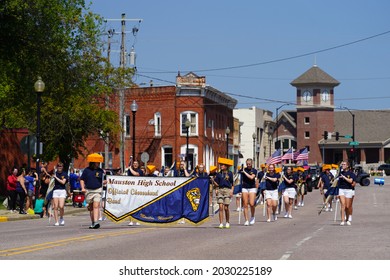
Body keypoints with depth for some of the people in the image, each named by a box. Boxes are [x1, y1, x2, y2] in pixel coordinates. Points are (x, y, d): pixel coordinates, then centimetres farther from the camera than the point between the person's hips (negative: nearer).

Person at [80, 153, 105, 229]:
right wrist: (83, 188, -5)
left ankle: (96, 222, -22)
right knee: (91, 208, 10)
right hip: (88, 191, 1)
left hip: (98, 190, -1)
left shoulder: (100, 171, 4)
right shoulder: (87, 170, 3)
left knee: (96, 206, -15)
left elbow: (102, 182, 9)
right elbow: (82, 180, 7)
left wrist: (105, 182, -12)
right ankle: (92, 223, 21)